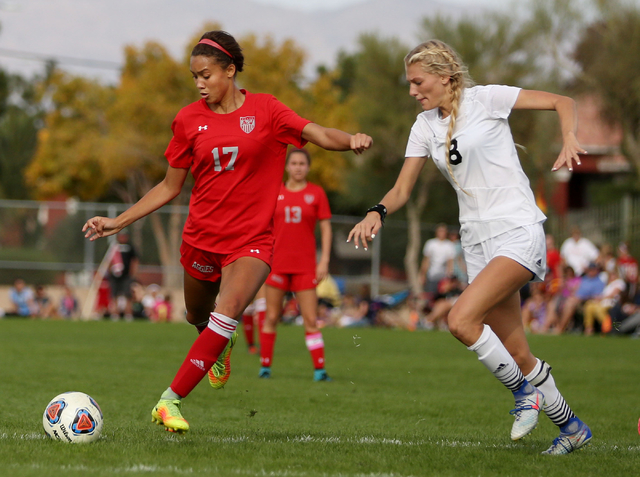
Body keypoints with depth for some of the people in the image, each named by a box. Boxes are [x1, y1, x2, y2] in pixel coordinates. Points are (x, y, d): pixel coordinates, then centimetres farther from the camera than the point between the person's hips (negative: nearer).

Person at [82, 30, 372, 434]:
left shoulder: (264, 110, -1)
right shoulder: (189, 119, 4)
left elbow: (320, 135, -11)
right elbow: (170, 187, 10)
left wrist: (351, 140, -34)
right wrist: (117, 223, 6)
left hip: (252, 239, -3)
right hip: (202, 236, 3)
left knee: (228, 311, -24)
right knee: (198, 319, 15)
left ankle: (171, 401, -22)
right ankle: (221, 346, 55)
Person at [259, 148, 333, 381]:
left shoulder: (316, 193, 2)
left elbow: (326, 228, 2)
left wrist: (324, 261, -5)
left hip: (305, 265, -1)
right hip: (277, 263, 1)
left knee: (311, 320, -5)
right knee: (271, 318, 3)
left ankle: (319, 369, -3)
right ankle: (265, 366, 12)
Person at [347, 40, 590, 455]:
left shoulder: (485, 99, -6)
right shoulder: (425, 127, 11)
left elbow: (563, 102, -3)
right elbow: (402, 190, 12)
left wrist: (570, 141, -22)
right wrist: (377, 212, -9)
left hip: (517, 229, -6)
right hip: (478, 240, 7)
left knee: (462, 320, -24)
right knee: (517, 356, 5)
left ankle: (524, 391, -3)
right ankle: (571, 427, 23)